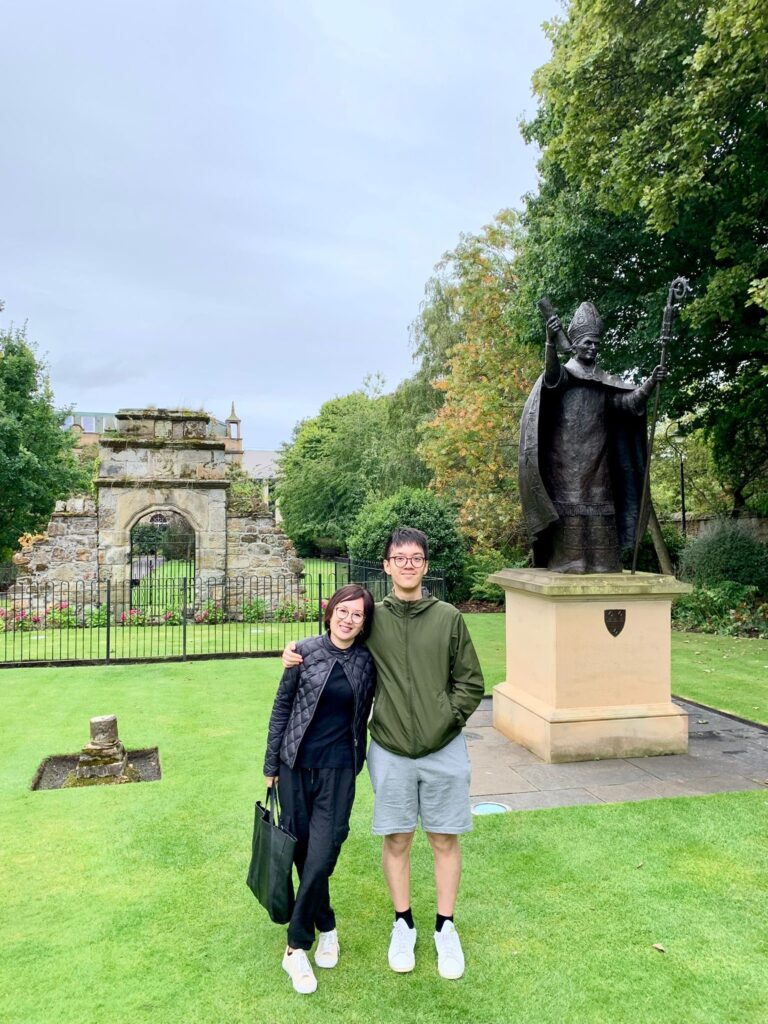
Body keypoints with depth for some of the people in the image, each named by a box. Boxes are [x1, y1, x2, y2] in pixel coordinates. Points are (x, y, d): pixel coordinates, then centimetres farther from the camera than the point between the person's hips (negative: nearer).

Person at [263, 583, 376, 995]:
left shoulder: (366, 662, -3)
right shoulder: (306, 652, -7)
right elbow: (282, 706, 0)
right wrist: (271, 764, 2)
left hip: (338, 771, 0)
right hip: (296, 766, 0)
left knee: (321, 856, -4)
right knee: (302, 851, 11)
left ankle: (297, 947, 15)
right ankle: (326, 928, 33)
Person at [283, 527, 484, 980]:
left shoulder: (449, 618, -3)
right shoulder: (372, 620, -1)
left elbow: (471, 683, 2)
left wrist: (446, 720, -8)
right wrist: (299, 655, -4)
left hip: (444, 750, 0)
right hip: (390, 751, 0)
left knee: (445, 839, 12)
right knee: (397, 839, 13)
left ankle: (446, 928, 31)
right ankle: (403, 925, 34)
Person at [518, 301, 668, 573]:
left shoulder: (605, 383, 16)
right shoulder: (563, 373, 2)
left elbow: (630, 400, 2)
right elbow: (551, 375, -23)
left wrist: (650, 383, -18)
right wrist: (551, 341, -42)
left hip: (596, 463, 5)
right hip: (567, 461, -5)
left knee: (598, 517, 2)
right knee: (569, 514, -9)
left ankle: (599, 567, 5)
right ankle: (565, 564, -5)